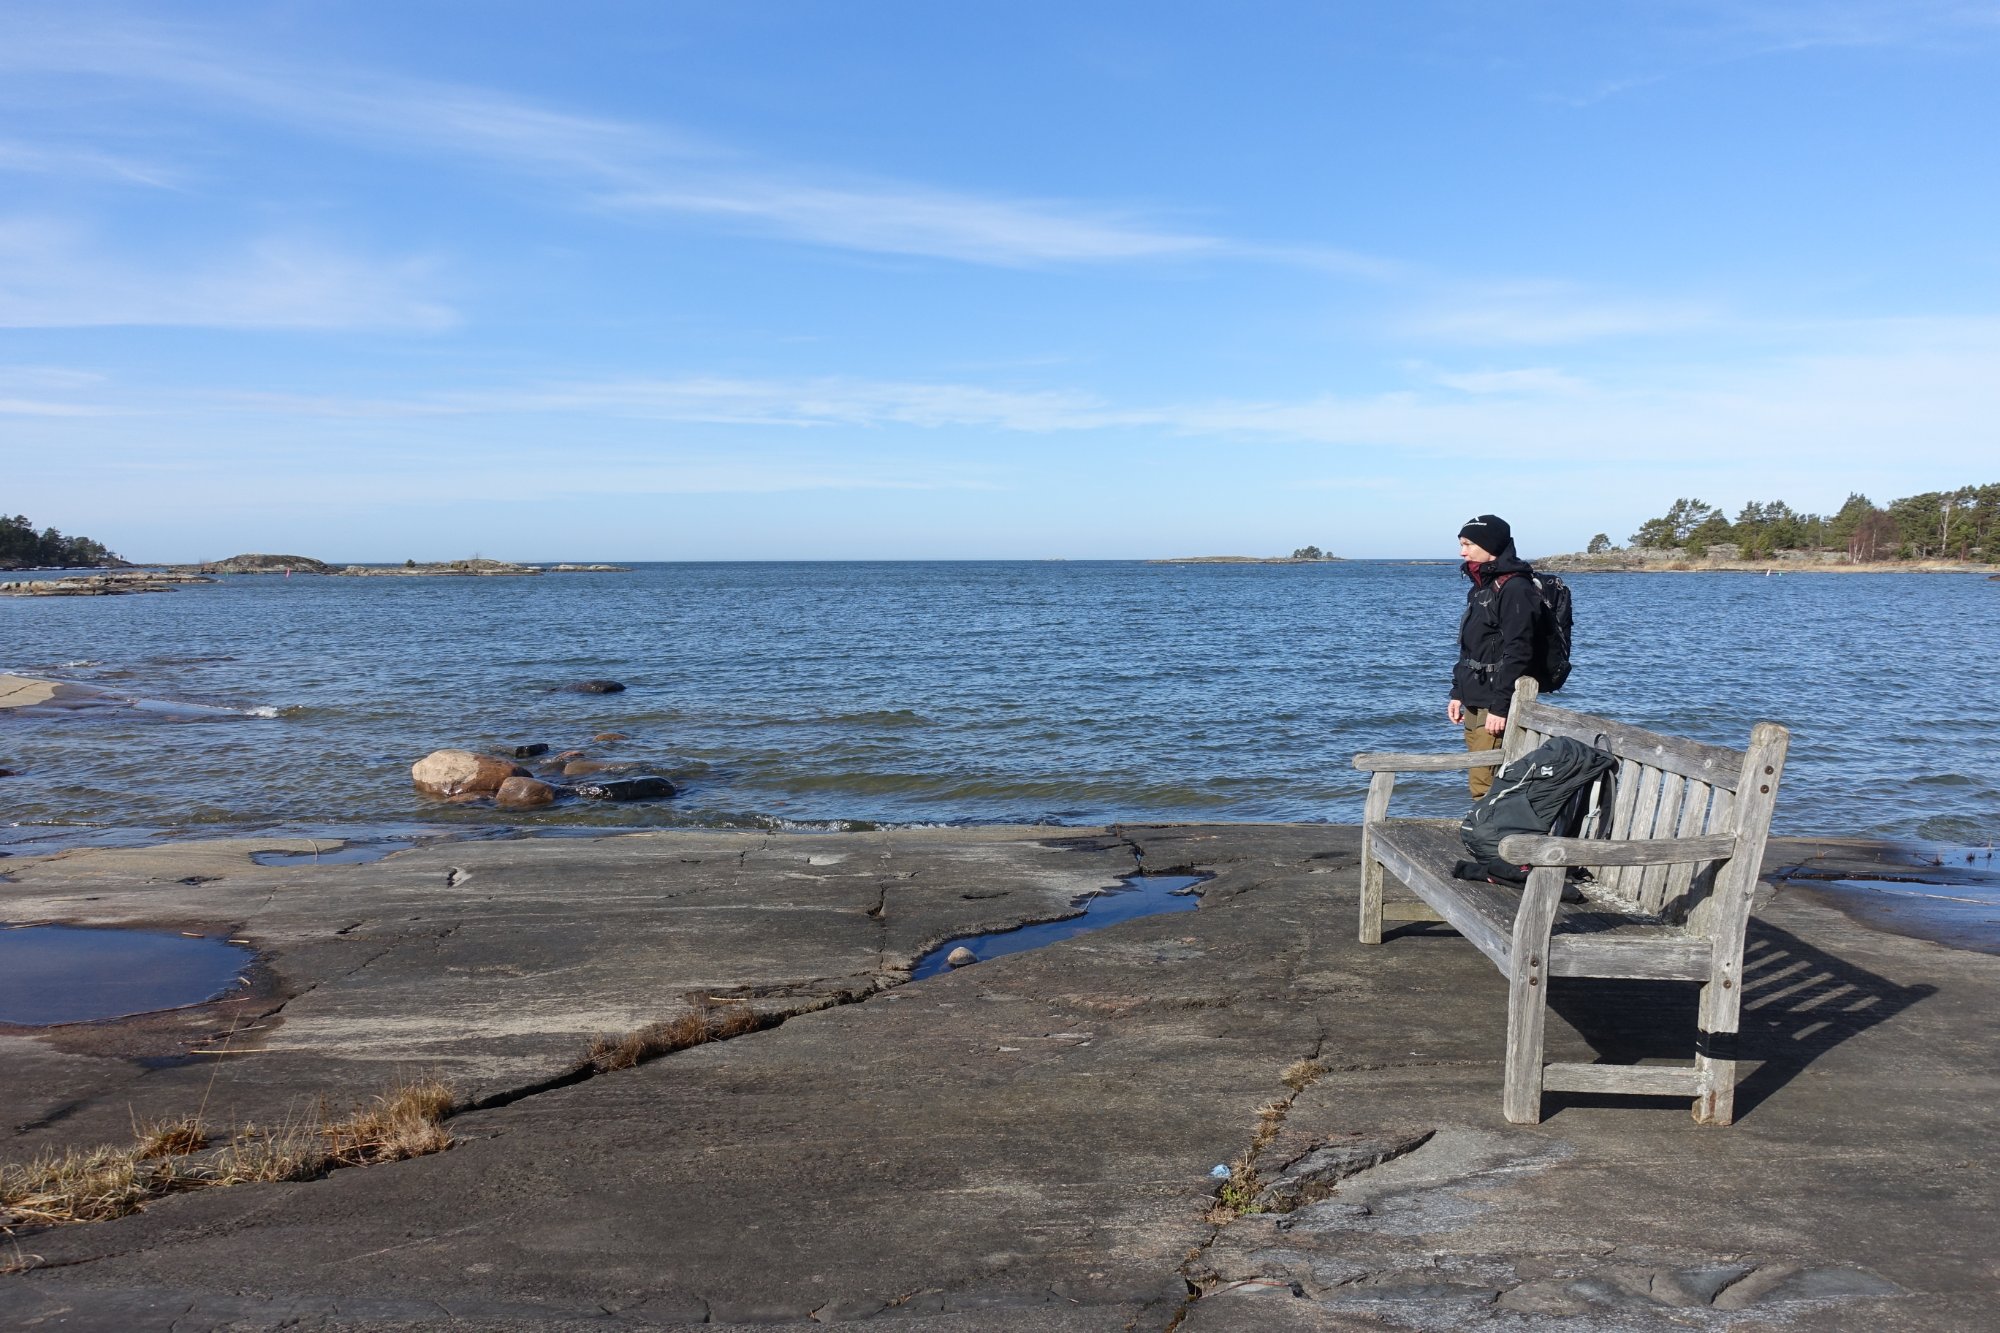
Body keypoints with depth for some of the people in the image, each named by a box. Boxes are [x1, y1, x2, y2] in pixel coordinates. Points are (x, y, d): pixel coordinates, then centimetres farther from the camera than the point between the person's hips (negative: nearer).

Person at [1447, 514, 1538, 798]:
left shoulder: (1514, 588, -14)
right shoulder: (1481, 587, 16)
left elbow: (1518, 653, -19)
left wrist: (1500, 707, -21)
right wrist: (1457, 693, 19)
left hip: (1496, 707, -10)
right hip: (1474, 703, 10)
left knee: (1485, 784, -11)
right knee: (1479, 779, 12)